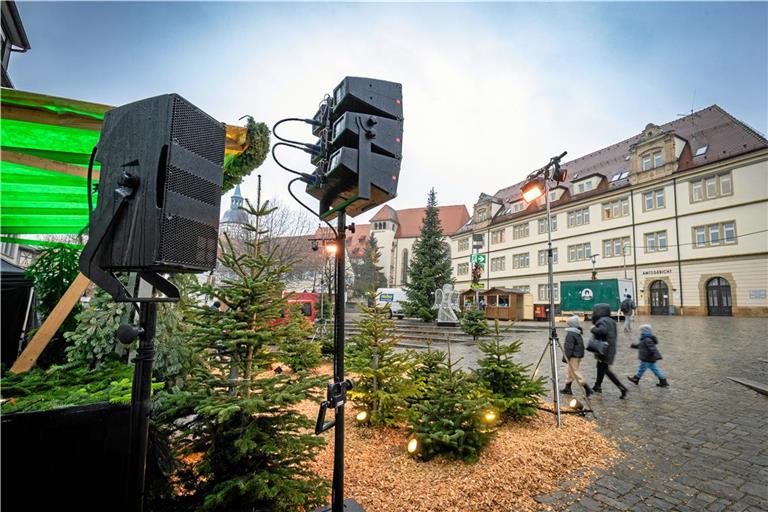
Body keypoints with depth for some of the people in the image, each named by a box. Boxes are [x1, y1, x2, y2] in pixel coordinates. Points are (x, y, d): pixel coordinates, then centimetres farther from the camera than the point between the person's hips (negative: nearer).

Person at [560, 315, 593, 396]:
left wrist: (567, 357, -15)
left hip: (574, 356, -10)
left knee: (575, 371, -3)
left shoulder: (570, 334, -18)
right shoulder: (577, 333, 11)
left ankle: (587, 388, -4)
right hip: (579, 355, 10)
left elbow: (569, 347, -21)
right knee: (569, 371, 15)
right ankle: (567, 388, 21)